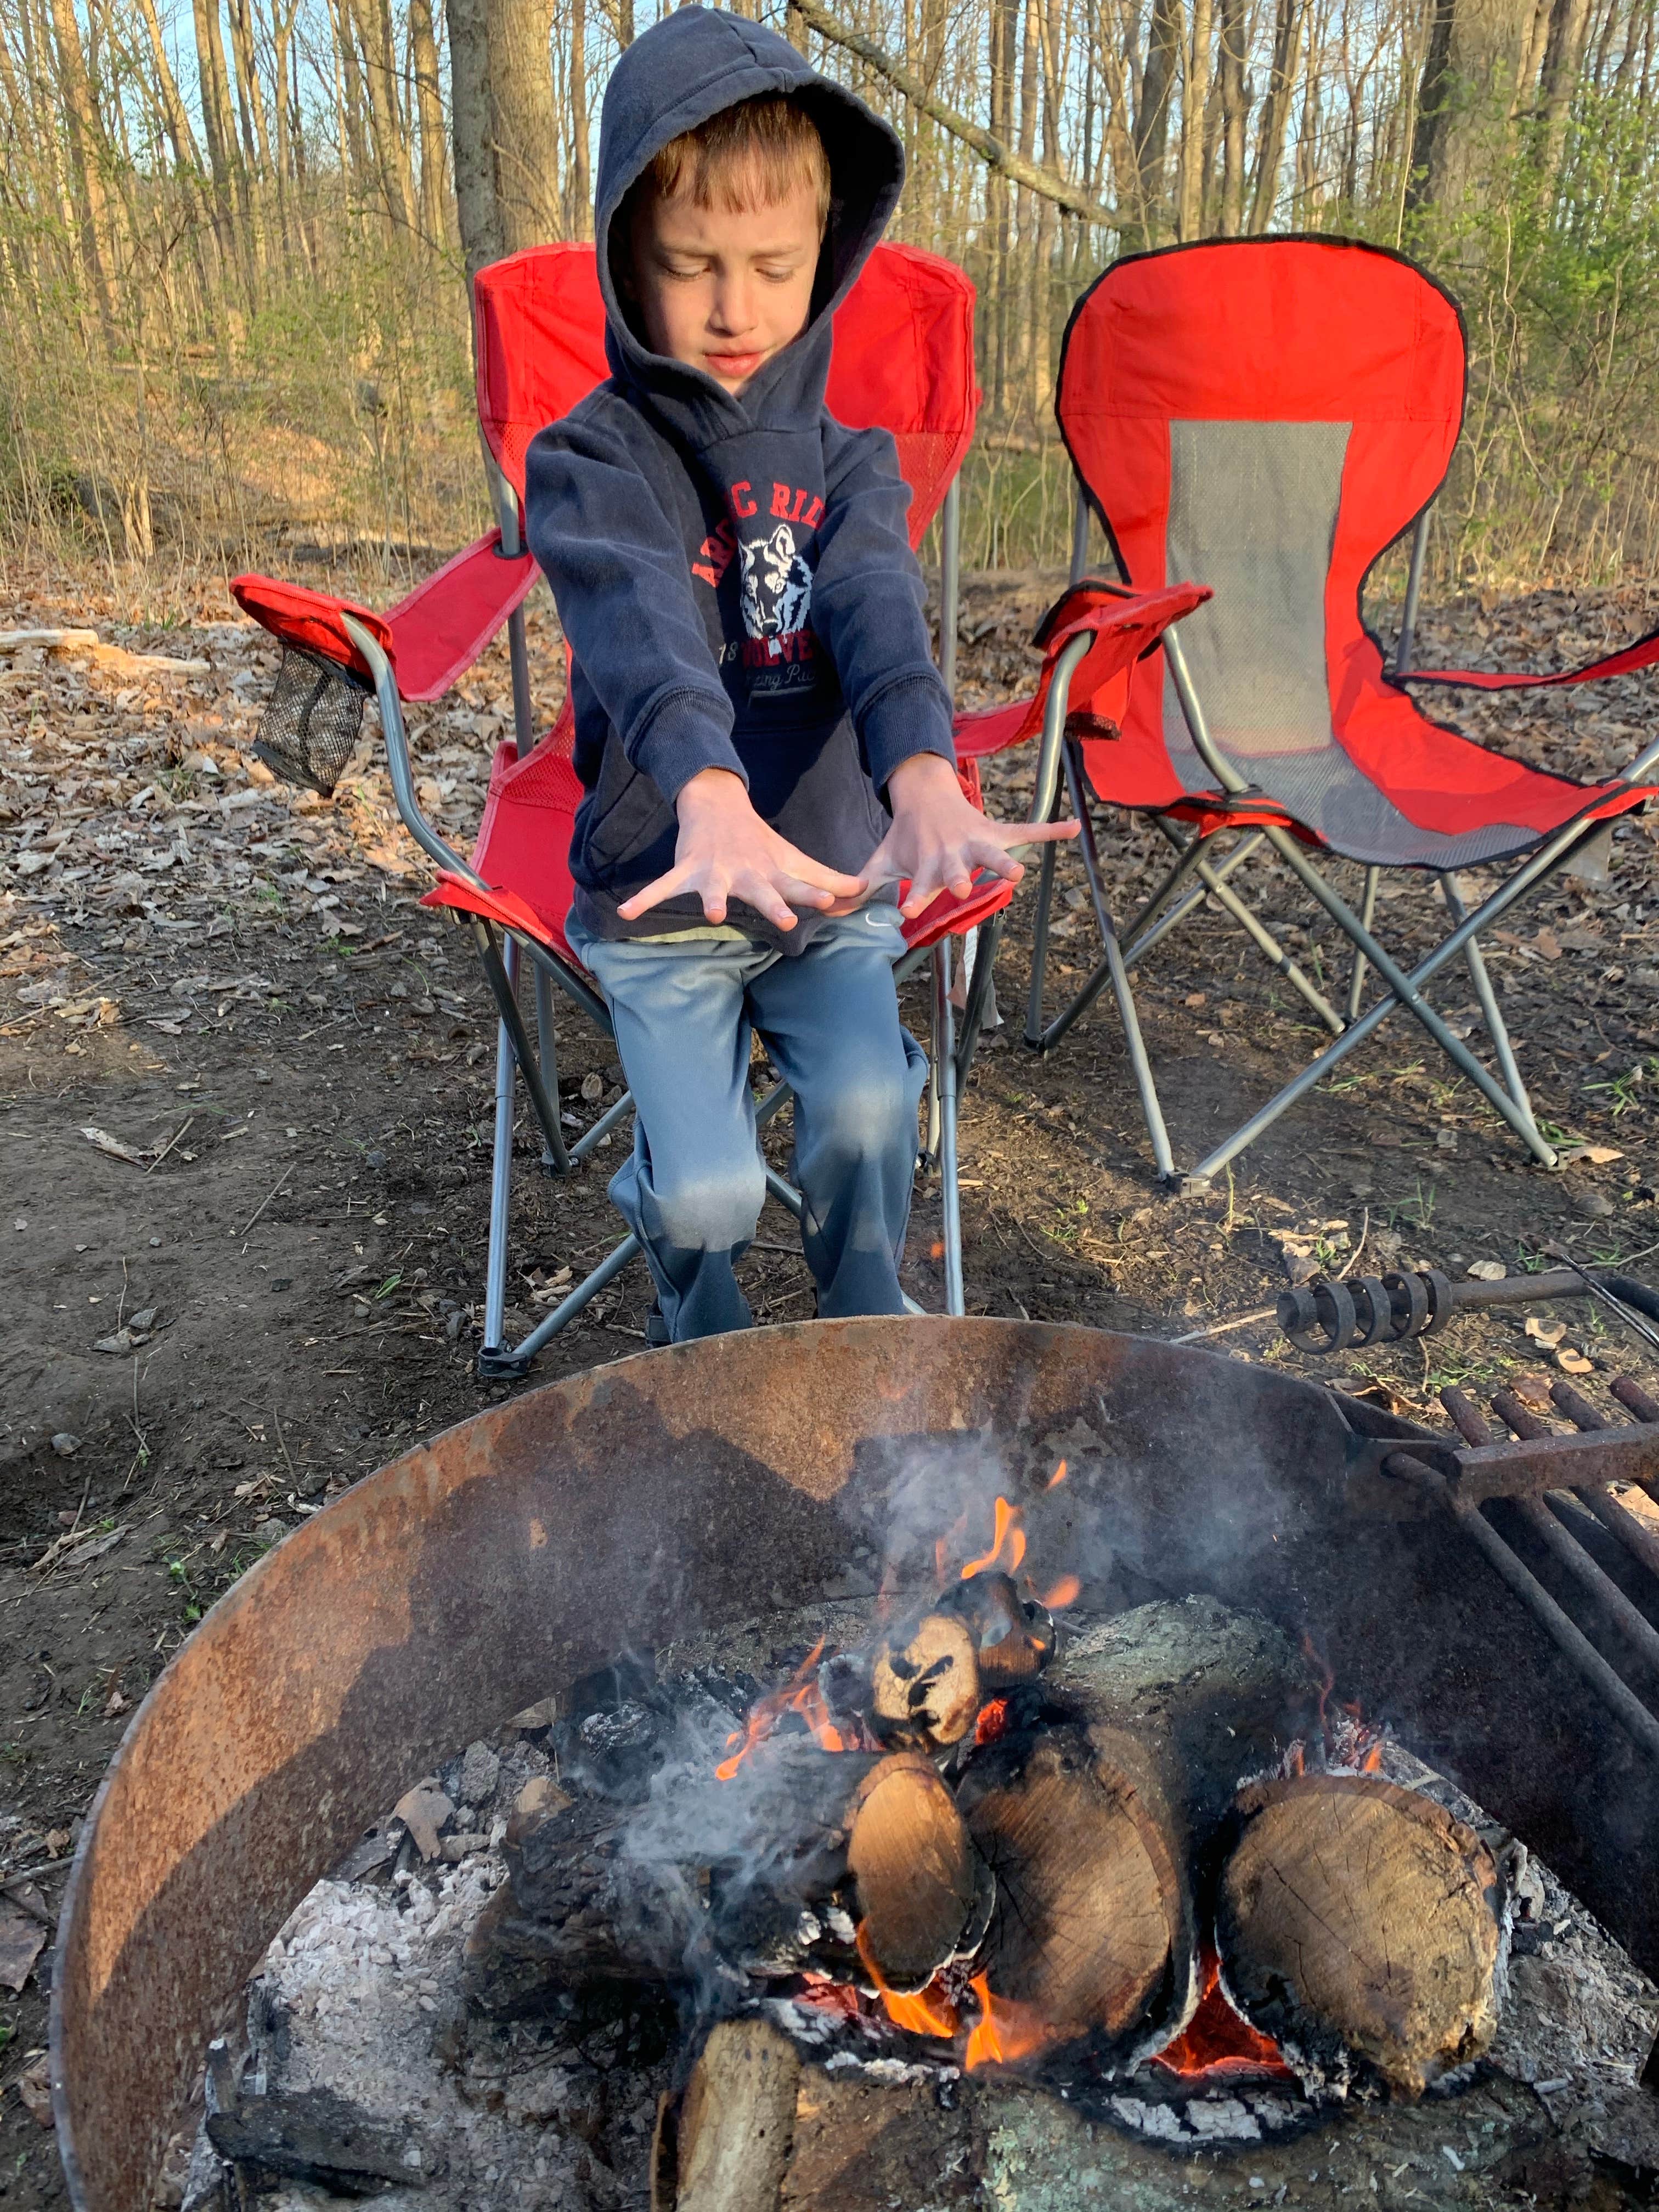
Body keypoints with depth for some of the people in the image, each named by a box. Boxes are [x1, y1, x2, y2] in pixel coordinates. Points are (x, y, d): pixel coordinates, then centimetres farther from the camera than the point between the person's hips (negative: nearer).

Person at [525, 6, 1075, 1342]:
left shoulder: (847, 455, 3)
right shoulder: (595, 457, -8)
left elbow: (879, 609, -19)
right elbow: (643, 629, -29)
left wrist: (923, 778, -41)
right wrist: (711, 800, -51)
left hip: (833, 877, 2)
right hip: (662, 899, -2)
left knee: (866, 1108, -21)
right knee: (708, 1191, -15)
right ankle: (709, 1365, 22)